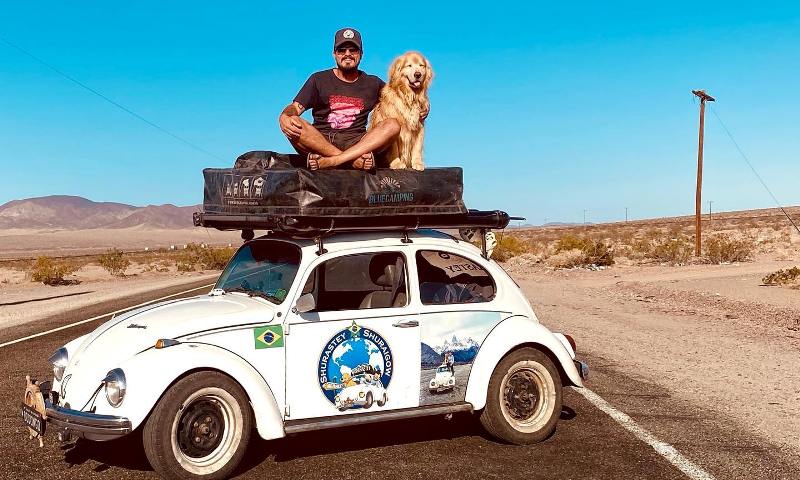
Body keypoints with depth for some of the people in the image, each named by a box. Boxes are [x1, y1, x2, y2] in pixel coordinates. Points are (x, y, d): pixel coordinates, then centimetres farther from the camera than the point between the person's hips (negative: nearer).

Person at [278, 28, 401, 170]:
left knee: (393, 125, -23)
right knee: (292, 125, -29)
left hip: (356, 143, 2)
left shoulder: (372, 83, 17)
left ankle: (327, 161, -37)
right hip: (319, 141, -1)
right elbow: (296, 107, 2)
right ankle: (353, 160, -38)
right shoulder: (319, 79, 11)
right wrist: (284, 117, -23)